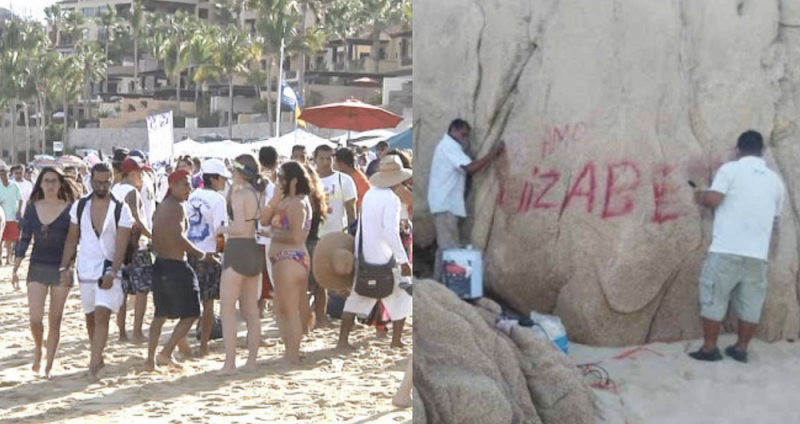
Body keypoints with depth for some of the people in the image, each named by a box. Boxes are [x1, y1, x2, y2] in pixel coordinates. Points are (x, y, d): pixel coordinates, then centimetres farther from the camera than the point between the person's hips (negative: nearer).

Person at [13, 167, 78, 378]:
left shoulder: (69, 209, -5)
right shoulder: (32, 208, 2)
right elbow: (25, 239, 6)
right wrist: (16, 268, 3)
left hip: (61, 268, -1)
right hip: (37, 267, 1)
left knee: (54, 320, 4)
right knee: (35, 319, -6)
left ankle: (49, 366, 15)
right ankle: (38, 350, 25)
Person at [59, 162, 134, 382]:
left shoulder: (121, 209, -8)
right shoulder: (79, 206, 2)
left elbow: (121, 245, -12)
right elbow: (72, 239, 7)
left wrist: (112, 273, -23)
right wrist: (64, 267, -2)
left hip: (109, 271, -4)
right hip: (85, 271, 4)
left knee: (102, 315, -15)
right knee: (90, 318, 15)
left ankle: (94, 365, -15)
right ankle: (98, 357, 32)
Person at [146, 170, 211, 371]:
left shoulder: (161, 207, 14)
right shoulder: (177, 207, -13)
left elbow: (156, 241, 16)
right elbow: (179, 238, -22)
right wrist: (202, 255, -13)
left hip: (160, 265, 9)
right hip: (176, 266, -9)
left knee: (160, 314, 17)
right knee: (190, 314, 1)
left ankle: (150, 359, 17)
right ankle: (166, 353, -5)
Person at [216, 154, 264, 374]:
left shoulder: (239, 194, -15)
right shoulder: (258, 194, 8)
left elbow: (239, 227, -24)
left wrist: (222, 229, -6)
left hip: (237, 251, -8)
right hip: (254, 251, 8)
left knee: (227, 310, -1)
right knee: (251, 311, 12)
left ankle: (230, 363, -3)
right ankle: (251, 360, 16)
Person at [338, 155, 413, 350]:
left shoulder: (369, 195, 8)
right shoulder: (391, 199, -15)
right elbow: (391, 231, -24)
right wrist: (403, 260, -25)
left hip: (363, 256, 7)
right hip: (383, 259, -7)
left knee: (356, 298, 12)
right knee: (400, 299, 10)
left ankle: (342, 340, 9)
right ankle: (396, 341, 13)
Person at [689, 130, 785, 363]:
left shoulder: (730, 169, 0)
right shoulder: (775, 180, 14)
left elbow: (713, 200, -11)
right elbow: (775, 218, 21)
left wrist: (701, 197, 10)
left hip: (726, 249, -4)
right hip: (758, 252, 4)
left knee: (714, 297, 4)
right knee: (751, 301, 11)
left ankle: (709, 348, 5)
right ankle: (741, 348, 16)